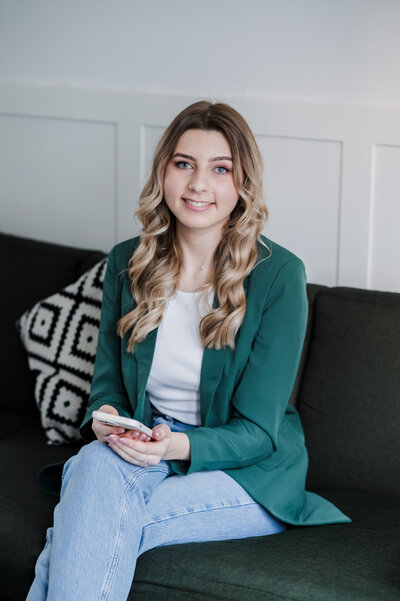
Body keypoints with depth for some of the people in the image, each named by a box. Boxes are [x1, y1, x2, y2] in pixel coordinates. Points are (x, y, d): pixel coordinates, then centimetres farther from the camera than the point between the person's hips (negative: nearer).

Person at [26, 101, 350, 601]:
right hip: (146, 449, 4)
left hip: (252, 473, -4)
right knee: (95, 462, -32)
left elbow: (256, 431, -12)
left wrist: (177, 445, -30)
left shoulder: (279, 274, -12)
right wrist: (106, 419, -15)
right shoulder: (126, 263, 2)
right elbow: (108, 381, 9)